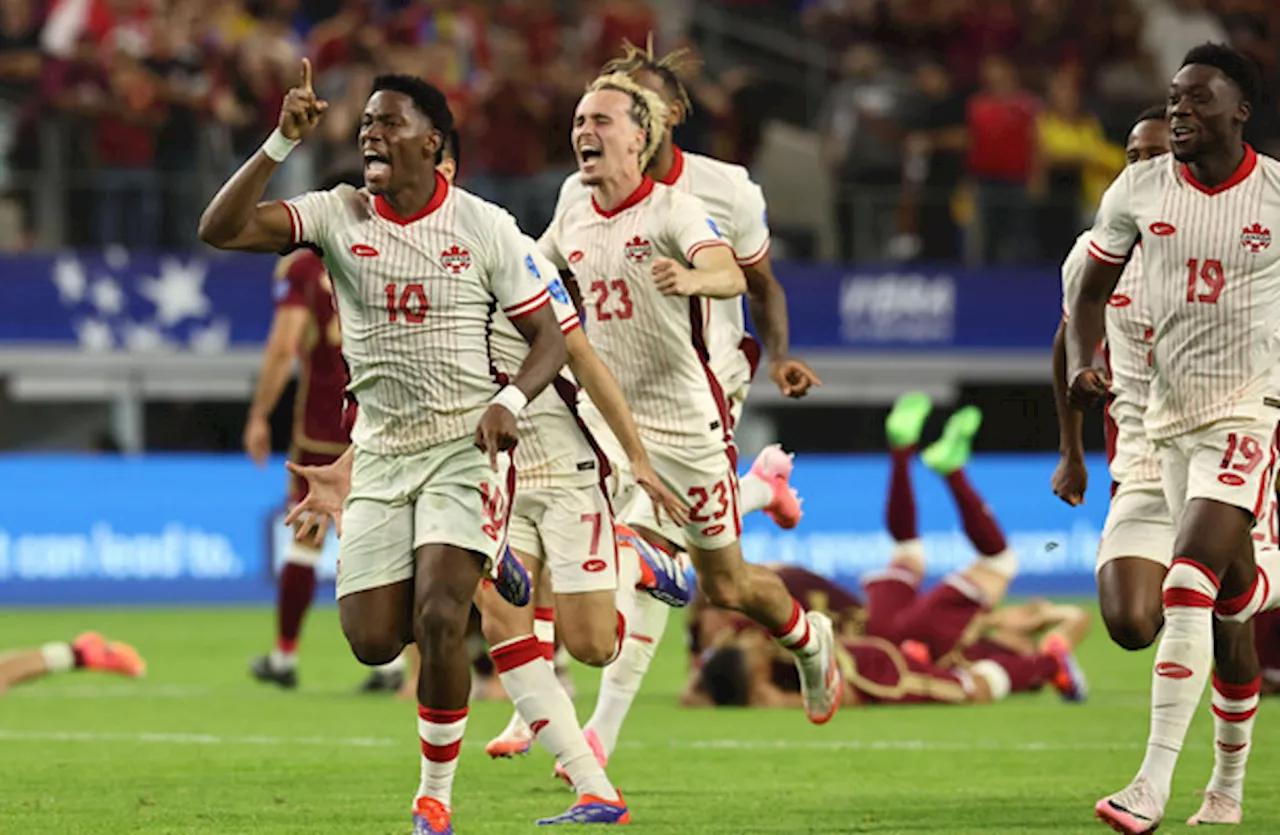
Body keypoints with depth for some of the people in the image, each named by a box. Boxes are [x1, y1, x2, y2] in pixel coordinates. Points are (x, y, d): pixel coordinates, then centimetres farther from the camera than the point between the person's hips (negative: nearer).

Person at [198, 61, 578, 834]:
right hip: (380, 451, 3)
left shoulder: (485, 227, -6)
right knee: (373, 641, -2)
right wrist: (283, 142, -23)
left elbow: (550, 337, -2)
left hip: (467, 444, -3)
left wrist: (509, 401, -21)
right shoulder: (338, 215, -2)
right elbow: (220, 229, -14)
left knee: (440, 616, -21)